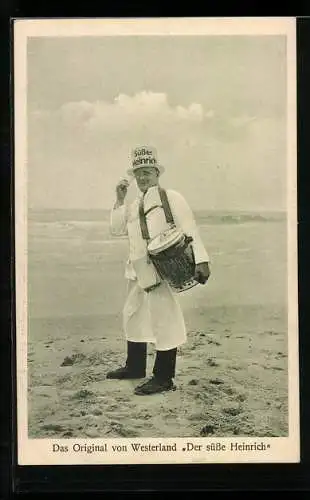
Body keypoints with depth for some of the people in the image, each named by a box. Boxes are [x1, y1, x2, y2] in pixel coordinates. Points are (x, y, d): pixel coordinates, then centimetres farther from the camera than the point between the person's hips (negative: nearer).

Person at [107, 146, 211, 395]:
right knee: (133, 314, 17)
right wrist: (120, 200, 6)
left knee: (163, 318, -6)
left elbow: (189, 229, -10)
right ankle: (135, 366, 33)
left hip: (161, 268, -8)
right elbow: (117, 229, 14)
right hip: (138, 270, 8)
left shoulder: (171, 198, -3)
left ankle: (163, 378, 1)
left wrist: (201, 260, -20)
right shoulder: (134, 205, 19)